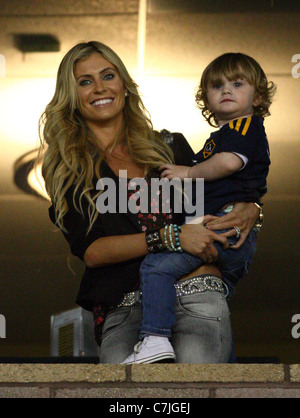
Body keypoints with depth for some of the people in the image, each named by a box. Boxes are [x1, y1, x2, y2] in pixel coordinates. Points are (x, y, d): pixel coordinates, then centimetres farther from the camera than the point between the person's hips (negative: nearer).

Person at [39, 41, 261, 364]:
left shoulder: (171, 146, 20)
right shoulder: (66, 172, 14)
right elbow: (89, 250, 0)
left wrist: (249, 210, 3)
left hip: (196, 292, 2)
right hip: (124, 306, -1)